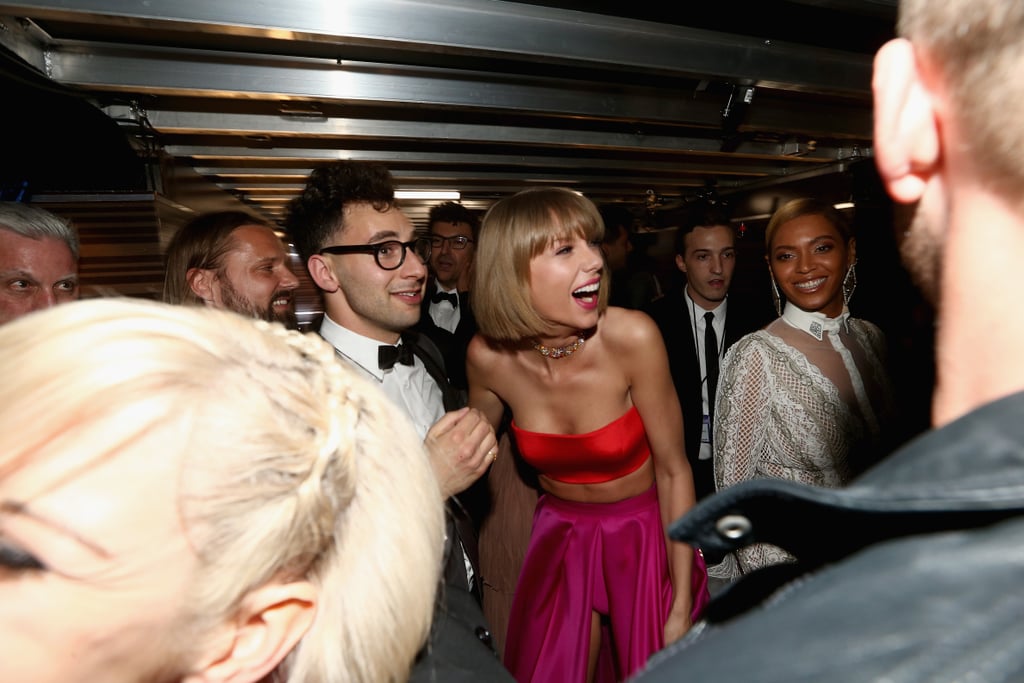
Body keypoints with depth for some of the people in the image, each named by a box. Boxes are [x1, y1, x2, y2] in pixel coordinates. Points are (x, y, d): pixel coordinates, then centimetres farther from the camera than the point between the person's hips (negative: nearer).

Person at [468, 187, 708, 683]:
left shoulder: (632, 337, -25)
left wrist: (682, 607, -11)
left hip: (647, 535, -1)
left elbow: (673, 469, -16)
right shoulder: (488, 355, -18)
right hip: (560, 540, 2)